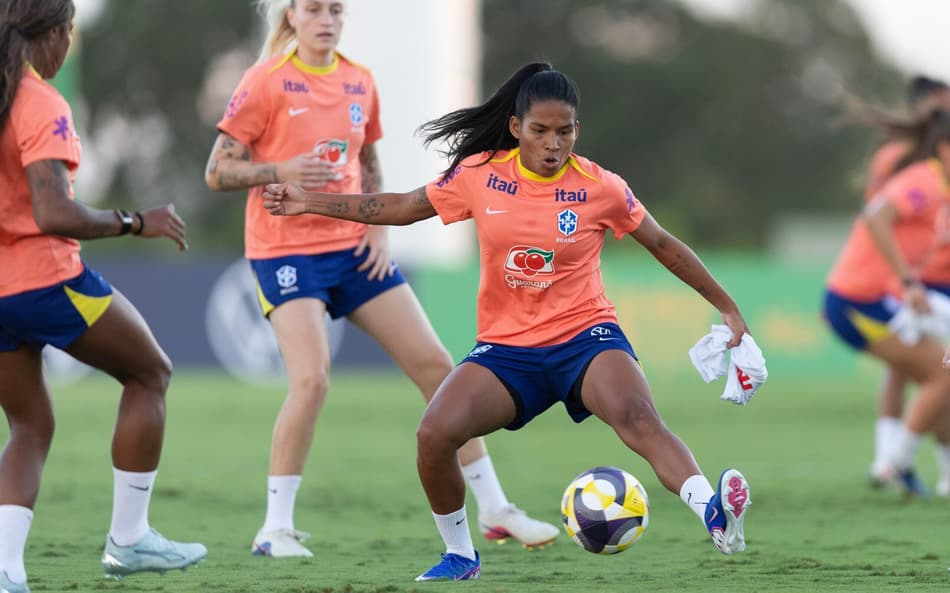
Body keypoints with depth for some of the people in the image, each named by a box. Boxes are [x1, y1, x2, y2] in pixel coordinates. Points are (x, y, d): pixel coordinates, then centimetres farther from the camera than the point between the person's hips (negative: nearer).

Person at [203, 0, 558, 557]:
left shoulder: (360, 82, 9)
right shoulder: (267, 82, -7)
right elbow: (218, 172, -8)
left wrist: (380, 229, 5)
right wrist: (283, 170, -24)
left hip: (354, 246, 6)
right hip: (286, 250, -6)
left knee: (436, 365, 3)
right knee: (311, 379, -23)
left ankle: (495, 510, 13)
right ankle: (276, 528, -9)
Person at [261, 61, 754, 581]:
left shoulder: (600, 188, -5)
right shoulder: (481, 175, 0)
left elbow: (663, 245, 8)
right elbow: (402, 208, 12)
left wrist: (726, 306, 12)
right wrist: (309, 202, 9)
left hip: (585, 337, -3)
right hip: (506, 347, 3)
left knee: (637, 419, -33)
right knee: (434, 434, -19)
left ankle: (716, 517, -48)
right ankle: (460, 556, 4)